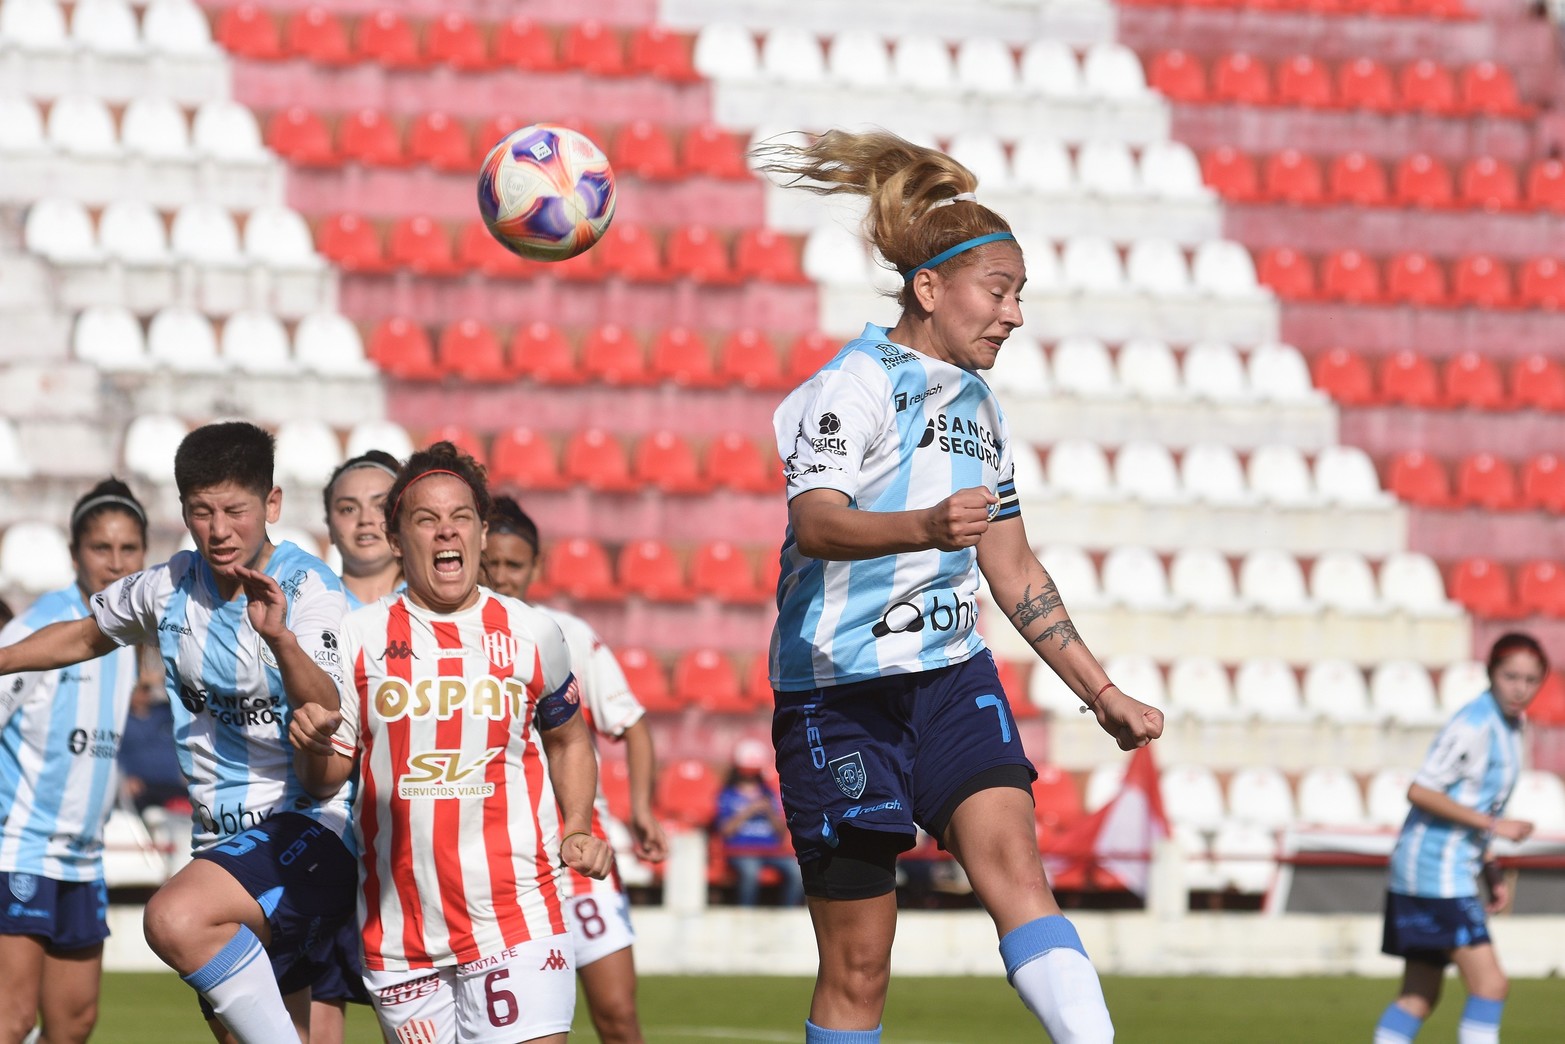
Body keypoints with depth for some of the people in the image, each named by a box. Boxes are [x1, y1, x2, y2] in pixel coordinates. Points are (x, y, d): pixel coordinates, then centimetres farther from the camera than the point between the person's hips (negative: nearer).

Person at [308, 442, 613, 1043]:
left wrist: (577, 831, 5)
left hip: (515, 916, -1)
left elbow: (567, 740, 21)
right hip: (398, 928, 1)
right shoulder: (359, 638, 4)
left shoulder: (530, 634, 6)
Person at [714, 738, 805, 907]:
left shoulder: (769, 794, 22)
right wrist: (749, 812, -7)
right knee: (750, 871, -38)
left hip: (772, 849, 3)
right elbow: (725, 831, -2)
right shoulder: (727, 795, 12)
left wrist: (771, 813, -1)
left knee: (797, 871, -27)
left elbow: (782, 831, 16)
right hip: (741, 850, -3)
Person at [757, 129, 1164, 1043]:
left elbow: (1014, 572, 23)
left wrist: (1101, 692, 19)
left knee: (1013, 863, -20)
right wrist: (925, 528, -45)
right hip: (843, 685, -5)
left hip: (953, 673, 5)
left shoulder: (979, 409, 15)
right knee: (859, 963, -2)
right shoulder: (857, 384, -9)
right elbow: (816, 523, -26)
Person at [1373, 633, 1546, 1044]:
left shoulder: (1508, 727, 13)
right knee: (1489, 983, -13)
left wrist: (1491, 873, 15)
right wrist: (1493, 824, -21)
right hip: (1436, 870, -10)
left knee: (1419, 995, 8)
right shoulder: (1474, 725, -16)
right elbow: (1421, 791, -20)